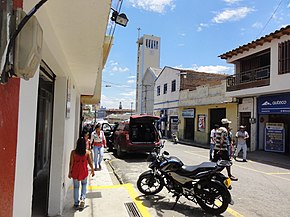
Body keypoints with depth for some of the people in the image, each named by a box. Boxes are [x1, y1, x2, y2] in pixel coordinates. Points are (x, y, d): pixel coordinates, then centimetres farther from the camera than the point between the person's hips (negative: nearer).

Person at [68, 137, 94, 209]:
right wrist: (92, 170, 9)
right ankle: (82, 198, 7)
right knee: (84, 184, 24)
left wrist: (70, 172, 5)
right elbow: (90, 163, -5)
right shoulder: (87, 152, -11)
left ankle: (76, 203, 22)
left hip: (75, 172, 0)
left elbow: (71, 163, -7)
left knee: (76, 187, 14)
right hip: (84, 172, 0)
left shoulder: (73, 152, -11)